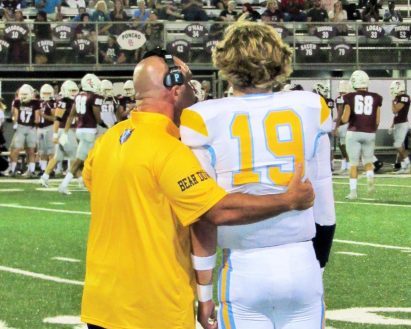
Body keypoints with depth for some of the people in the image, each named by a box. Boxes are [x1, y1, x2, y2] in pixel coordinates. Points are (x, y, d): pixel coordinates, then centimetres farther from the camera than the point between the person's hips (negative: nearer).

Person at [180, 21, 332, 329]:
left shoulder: (206, 119, -6)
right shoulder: (310, 108, 2)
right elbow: (321, 198, 9)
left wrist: (204, 289, 3)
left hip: (244, 269, -2)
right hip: (302, 264, 2)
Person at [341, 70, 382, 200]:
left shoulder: (350, 97, -4)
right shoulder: (375, 98, 2)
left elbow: (345, 119, -6)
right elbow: (377, 121, 4)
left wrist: (342, 117, 17)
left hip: (354, 133, -2)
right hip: (369, 134, 2)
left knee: (353, 163, 7)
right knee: (368, 161, 17)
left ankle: (353, 191, 5)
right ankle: (370, 178, -12)